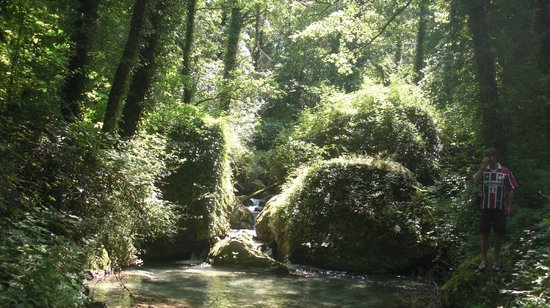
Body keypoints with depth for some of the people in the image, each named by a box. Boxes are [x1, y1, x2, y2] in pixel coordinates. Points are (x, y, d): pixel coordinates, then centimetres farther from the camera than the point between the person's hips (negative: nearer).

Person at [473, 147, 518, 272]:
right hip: (486, 207, 1)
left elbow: (511, 190, 2)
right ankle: (483, 260, 9)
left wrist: (510, 206, -3)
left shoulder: (505, 172, -1)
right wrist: (482, 166, -18)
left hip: (500, 208, -1)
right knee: (484, 233, 1)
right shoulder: (483, 171, 4)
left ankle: (497, 260, 18)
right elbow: (476, 181, -15)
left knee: (498, 233, 5)